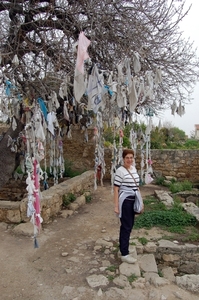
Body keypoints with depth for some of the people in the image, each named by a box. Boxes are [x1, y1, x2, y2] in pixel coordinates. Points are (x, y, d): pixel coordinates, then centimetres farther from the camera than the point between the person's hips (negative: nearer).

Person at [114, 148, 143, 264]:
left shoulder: (134, 168, 8)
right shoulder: (120, 170, -15)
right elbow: (116, 189, -14)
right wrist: (116, 206, -15)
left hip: (133, 200, 8)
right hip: (125, 201, -8)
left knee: (130, 225, 16)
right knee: (126, 226, 0)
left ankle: (123, 247, 33)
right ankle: (124, 254, 13)